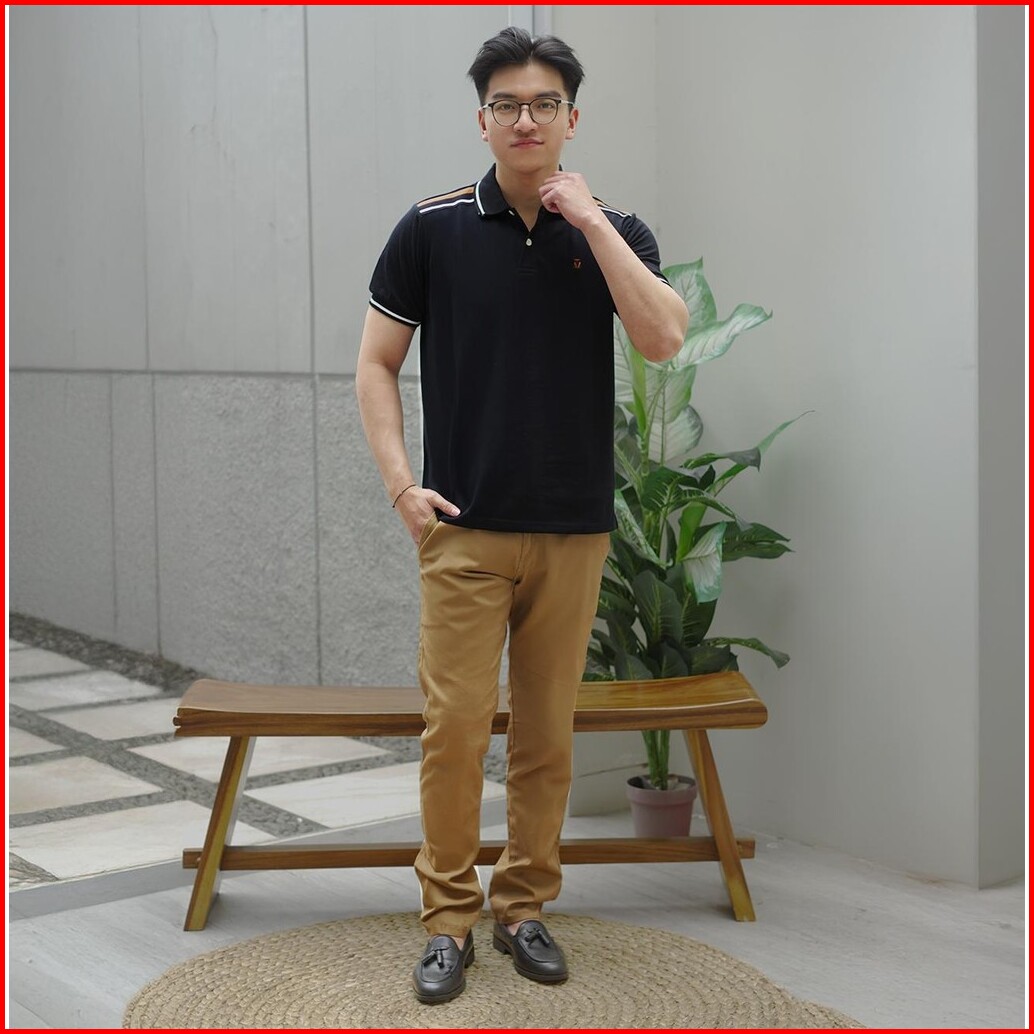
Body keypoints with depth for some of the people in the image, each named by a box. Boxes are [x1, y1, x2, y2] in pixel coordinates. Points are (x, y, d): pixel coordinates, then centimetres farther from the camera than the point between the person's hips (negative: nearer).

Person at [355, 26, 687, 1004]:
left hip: (574, 528, 2)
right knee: (454, 726, -3)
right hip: (464, 526, -2)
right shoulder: (433, 226, -1)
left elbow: (663, 336, -14)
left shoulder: (614, 232, 3)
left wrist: (589, 216, -15)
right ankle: (447, 918, 10)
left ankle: (524, 906, 22)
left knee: (546, 733, 8)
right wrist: (400, 483, -7)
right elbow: (377, 363, 3)